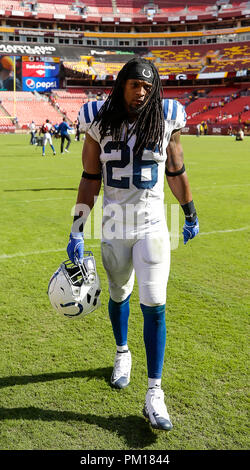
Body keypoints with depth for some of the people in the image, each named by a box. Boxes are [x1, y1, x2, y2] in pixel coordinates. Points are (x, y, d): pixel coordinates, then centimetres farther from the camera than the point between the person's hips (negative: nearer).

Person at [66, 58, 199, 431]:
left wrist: (191, 215, 17)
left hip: (153, 228, -1)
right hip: (114, 229, 1)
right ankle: (123, 354, 46)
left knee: (154, 307, -6)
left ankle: (154, 394, 4)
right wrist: (77, 231, -3)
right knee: (118, 295, 18)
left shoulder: (167, 120, -3)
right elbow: (90, 180, 1)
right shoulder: (100, 122, -2)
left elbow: (176, 173, 9)